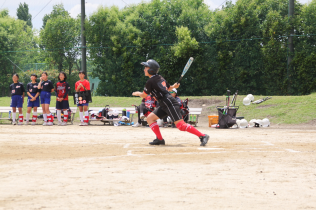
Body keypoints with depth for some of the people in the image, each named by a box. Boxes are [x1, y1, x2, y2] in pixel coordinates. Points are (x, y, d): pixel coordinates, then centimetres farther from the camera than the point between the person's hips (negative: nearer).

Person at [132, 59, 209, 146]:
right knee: (150, 118, 10)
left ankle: (202, 136, -16)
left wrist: (137, 93, 20)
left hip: (169, 104, -10)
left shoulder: (150, 81, -9)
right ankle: (159, 139, 9)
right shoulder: (160, 78, 16)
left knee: (181, 125, -15)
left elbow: (144, 95, 2)